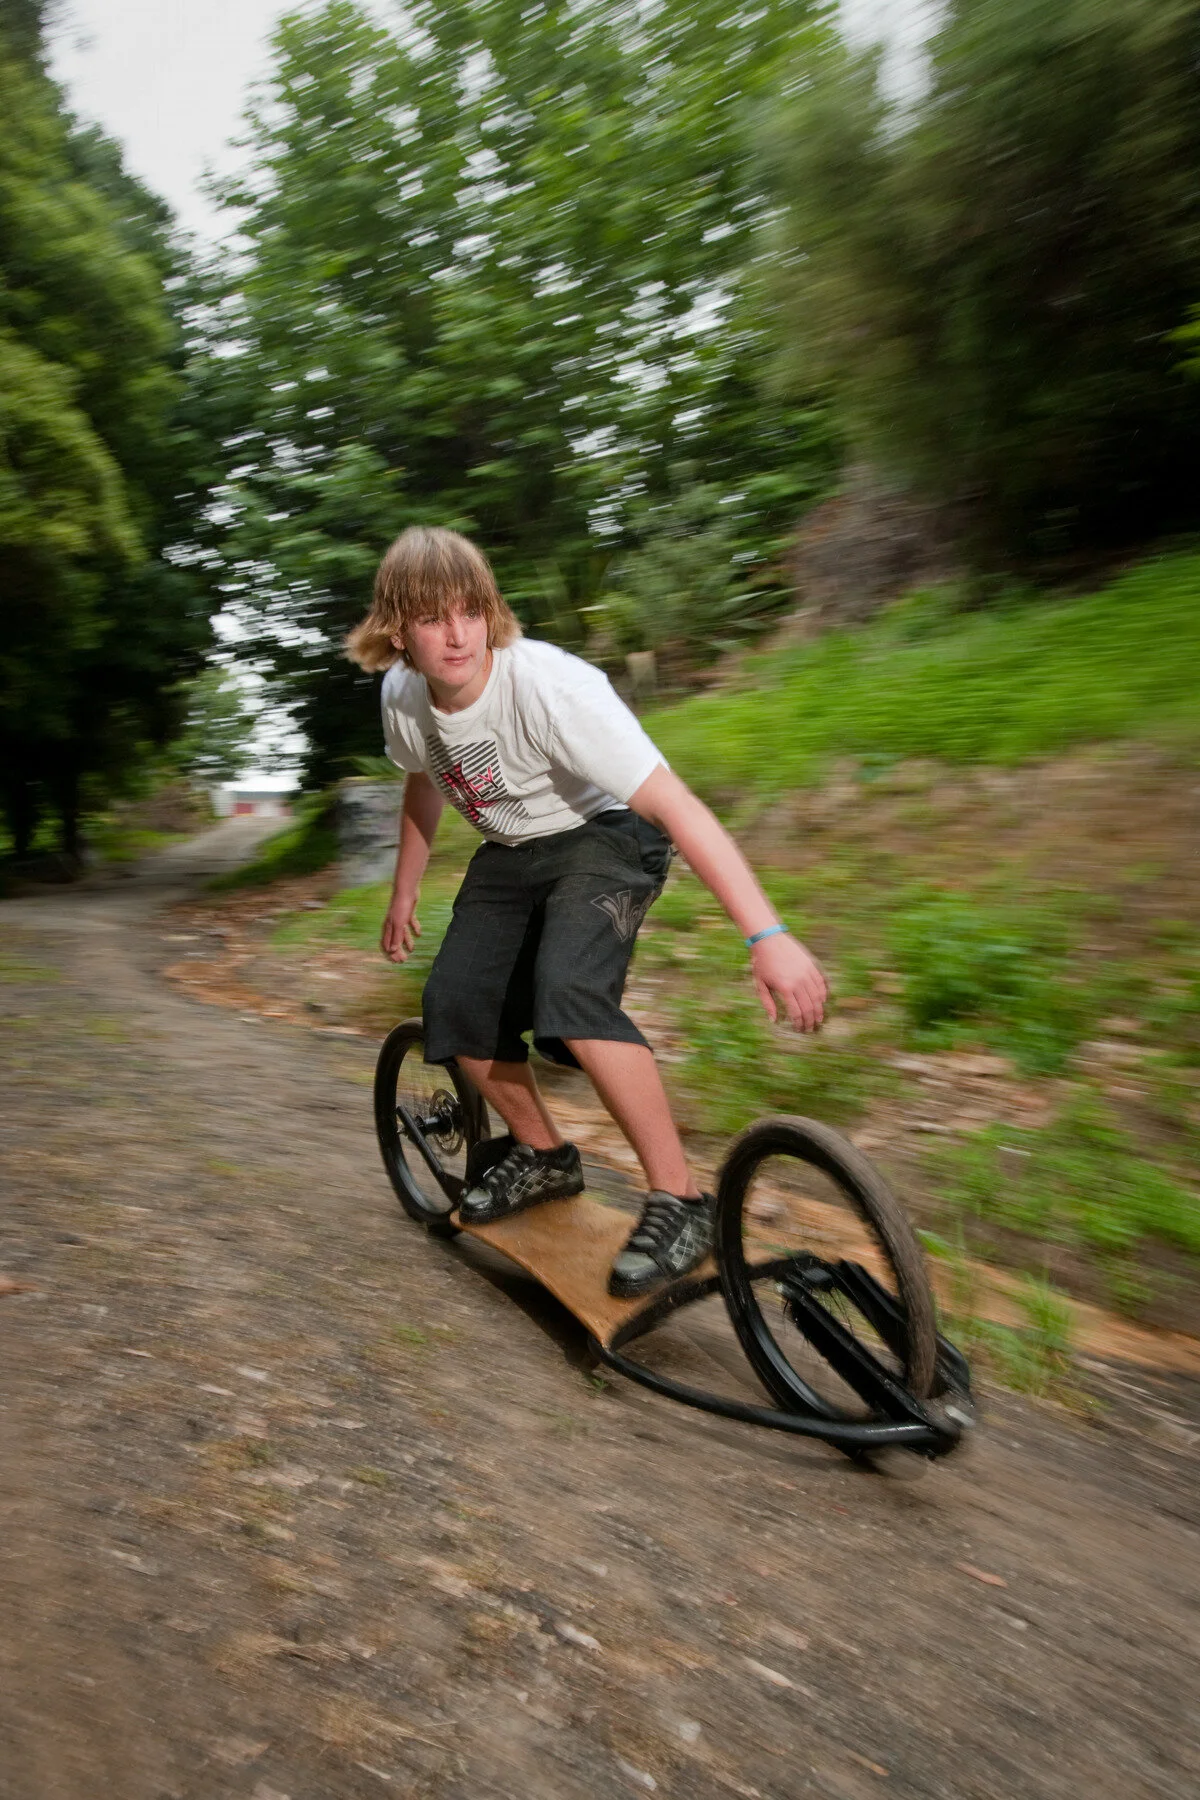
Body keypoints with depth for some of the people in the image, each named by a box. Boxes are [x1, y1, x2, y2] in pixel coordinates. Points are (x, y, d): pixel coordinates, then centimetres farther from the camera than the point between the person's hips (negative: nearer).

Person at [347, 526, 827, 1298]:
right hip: (511, 853, 6)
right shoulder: (404, 698, -12)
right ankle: (545, 1156, 17)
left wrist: (768, 935, -44)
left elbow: (676, 804, -37)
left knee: (568, 990, -31)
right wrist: (404, 894, 19)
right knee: (453, 1005, -8)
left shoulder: (548, 685, -32)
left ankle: (681, 1201, -16)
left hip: (606, 837, -6)